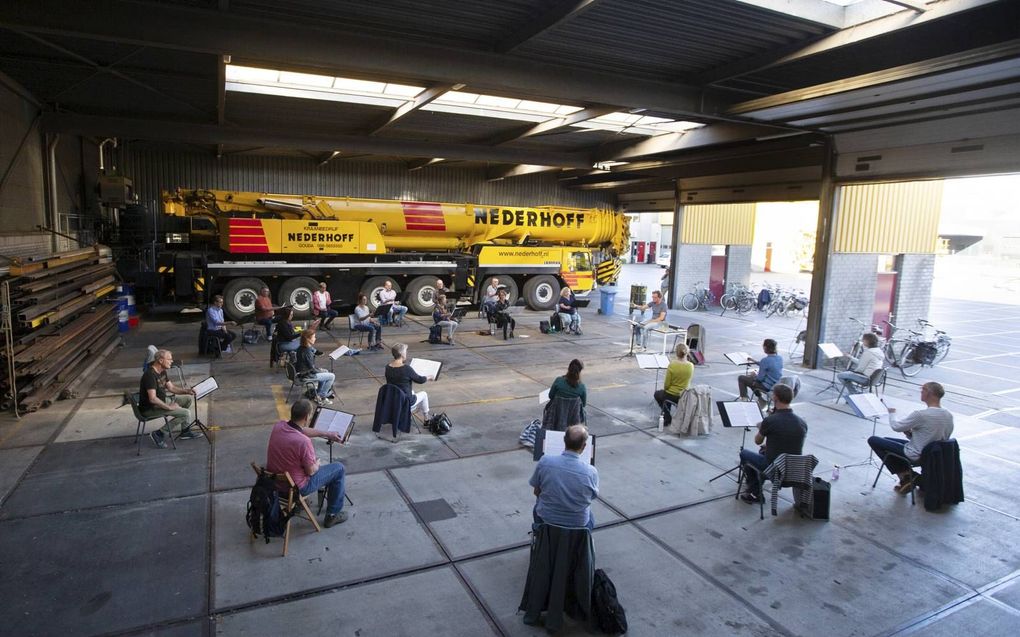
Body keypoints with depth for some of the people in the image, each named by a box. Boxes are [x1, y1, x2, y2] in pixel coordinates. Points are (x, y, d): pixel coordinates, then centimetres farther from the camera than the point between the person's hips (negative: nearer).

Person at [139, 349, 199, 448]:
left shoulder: (162, 371, 6)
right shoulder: (150, 375, -25)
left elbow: (171, 388, 15)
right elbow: (152, 399, -30)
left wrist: (187, 390, -1)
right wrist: (169, 407, -23)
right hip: (150, 409, -10)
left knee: (187, 398, 8)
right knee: (186, 413, -19)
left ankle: (185, 432, 13)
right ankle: (159, 434, -9)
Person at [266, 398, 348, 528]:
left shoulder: (279, 426, -12)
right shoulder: (303, 441, -33)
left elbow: (303, 430, 9)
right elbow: (311, 471, -18)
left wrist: (327, 434, 15)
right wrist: (317, 464, 4)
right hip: (295, 488, -7)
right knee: (339, 468, 9)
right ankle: (333, 515, 20)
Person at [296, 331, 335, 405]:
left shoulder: (301, 348, 0)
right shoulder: (307, 352, -28)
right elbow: (312, 369, -22)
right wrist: (320, 371, -7)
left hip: (302, 371, 10)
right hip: (308, 375, -10)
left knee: (326, 372, 28)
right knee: (332, 376, -1)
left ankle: (319, 393, 28)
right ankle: (321, 396, 10)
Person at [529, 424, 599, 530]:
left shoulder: (545, 461, -22)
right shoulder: (591, 472, -24)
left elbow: (536, 492, -6)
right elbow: (592, 496, -4)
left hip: (546, 519, 0)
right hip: (578, 524, 0)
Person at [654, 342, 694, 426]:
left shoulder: (672, 365, -22)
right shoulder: (691, 366, -10)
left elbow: (666, 385, -13)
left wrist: (665, 389, 7)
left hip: (671, 395, -4)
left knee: (657, 394, 30)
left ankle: (667, 418, 23)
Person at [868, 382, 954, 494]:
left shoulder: (921, 414, -29)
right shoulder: (949, 415, -4)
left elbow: (896, 427, -14)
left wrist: (892, 413, 6)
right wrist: (912, 433, 6)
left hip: (916, 456, -8)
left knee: (873, 440, 3)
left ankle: (904, 474, 6)